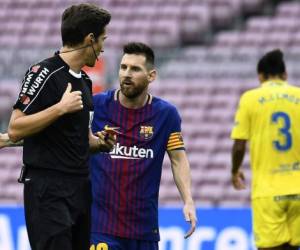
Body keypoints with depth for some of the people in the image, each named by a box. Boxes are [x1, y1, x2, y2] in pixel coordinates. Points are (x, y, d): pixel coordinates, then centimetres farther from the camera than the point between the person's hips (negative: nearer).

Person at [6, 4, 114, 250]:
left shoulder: (84, 80, 16)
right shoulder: (44, 73, -10)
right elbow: (15, 130, -15)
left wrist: (99, 142, 6)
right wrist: (61, 107, -21)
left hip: (80, 186, 8)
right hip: (47, 188, -8)